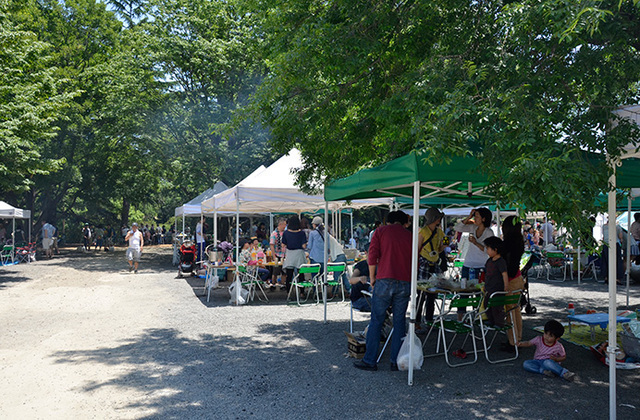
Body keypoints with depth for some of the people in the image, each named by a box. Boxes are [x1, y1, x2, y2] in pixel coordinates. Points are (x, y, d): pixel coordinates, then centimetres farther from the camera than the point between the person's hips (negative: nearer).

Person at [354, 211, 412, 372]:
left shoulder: (381, 231, 6)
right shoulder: (409, 235, 14)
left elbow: (372, 256, -2)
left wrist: (372, 278, 7)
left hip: (385, 281, -3)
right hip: (405, 283, 3)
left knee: (376, 322, 4)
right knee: (399, 322, 10)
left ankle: (370, 360, 7)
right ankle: (396, 361, 14)